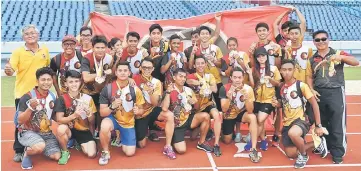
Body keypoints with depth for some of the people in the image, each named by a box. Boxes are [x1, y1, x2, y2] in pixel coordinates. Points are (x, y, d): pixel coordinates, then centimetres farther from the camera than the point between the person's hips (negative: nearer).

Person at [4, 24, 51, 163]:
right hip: (22, 93, -3)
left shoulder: (45, 50, 5)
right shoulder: (18, 52, -6)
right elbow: (11, 70, -16)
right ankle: (19, 151, 12)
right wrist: (8, 71, -38)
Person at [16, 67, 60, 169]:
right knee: (41, 146, -36)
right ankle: (27, 153, -1)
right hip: (27, 132, -6)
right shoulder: (27, 97, -14)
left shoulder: (53, 97, 2)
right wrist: (31, 107, -32)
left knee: (56, 156, -9)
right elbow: (20, 120, -17)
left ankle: (35, 148, 19)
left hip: (46, 133, 6)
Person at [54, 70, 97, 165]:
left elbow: (92, 121, 2)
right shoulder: (62, 99, -10)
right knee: (61, 129, -37)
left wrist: (89, 113, -20)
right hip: (69, 129, -1)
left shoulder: (87, 98, -4)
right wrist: (74, 115, -32)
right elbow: (59, 120, -18)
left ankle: (80, 144, 20)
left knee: (92, 154, -17)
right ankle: (65, 153, -7)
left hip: (84, 130, 2)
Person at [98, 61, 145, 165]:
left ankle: (120, 137, 32)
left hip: (128, 123, 2)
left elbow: (141, 111, 0)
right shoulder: (107, 89, -15)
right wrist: (112, 106, -33)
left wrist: (137, 111, -24)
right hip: (113, 118, -2)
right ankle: (105, 152, -11)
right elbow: (102, 113, -13)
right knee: (105, 126, -39)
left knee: (130, 153, -1)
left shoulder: (135, 90, -10)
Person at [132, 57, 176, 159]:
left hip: (152, 110, 1)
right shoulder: (135, 78, -9)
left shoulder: (156, 82, -5)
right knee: (142, 145, 0)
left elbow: (155, 103, -13)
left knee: (170, 115, -31)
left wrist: (151, 92, -30)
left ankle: (167, 147, -20)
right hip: (139, 113, -1)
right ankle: (145, 129, 34)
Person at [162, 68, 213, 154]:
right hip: (177, 124, -4)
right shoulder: (169, 91, -12)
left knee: (205, 116, -23)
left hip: (188, 119, 4)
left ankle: (201, 143, -4)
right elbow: (164, 109, -29)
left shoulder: (189, 90, 1)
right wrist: (168, 92, -28)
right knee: (181, 150, -20)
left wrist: (195, 102, -11)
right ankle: (173, 141, 17)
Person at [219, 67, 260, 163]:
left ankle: (253, 150, -30)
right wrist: (229, 98, -43)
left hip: (241, 113, -1)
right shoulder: (225, 88, -22)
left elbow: (250, 111, -25)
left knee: (253, 117, -34)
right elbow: (224, 110, -24)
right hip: (228, 115, 1)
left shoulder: (248, 89, -22)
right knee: (227, 141, 5)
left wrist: (246, 99, -44)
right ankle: (231, 131, 43)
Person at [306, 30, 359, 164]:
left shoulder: (338, 53, 1)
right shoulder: (312, 59, 10)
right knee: (322, 123, 14)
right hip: (319, 93, 4)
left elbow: (356, 62, -10)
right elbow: (309, 76, 14)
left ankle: (338, 154, 9)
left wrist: (341, 57, -27)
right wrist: (312, 90, -2)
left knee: (337, 125, -2)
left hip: (336, 92, -3)